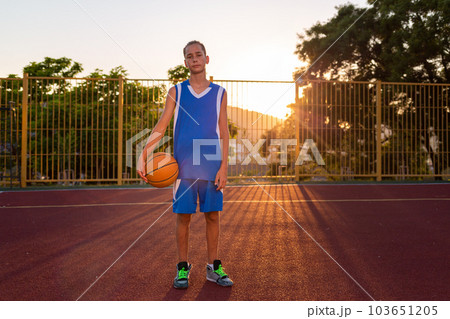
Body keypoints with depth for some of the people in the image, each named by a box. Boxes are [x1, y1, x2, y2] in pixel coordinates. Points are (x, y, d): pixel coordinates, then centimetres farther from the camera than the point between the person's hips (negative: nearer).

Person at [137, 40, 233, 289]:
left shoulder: (219, 93, 8)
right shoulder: (176, 92, 8)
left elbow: (224, 133, 5)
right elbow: (160, 127, 3)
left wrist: (223, 167, -3)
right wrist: (143, 156, -10)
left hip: (211, 166, 1)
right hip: (183, 166, 0)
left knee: (213, 216, 6)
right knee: (183, 216, 4)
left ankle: (213, 267, 20)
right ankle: (183, 267, 20)